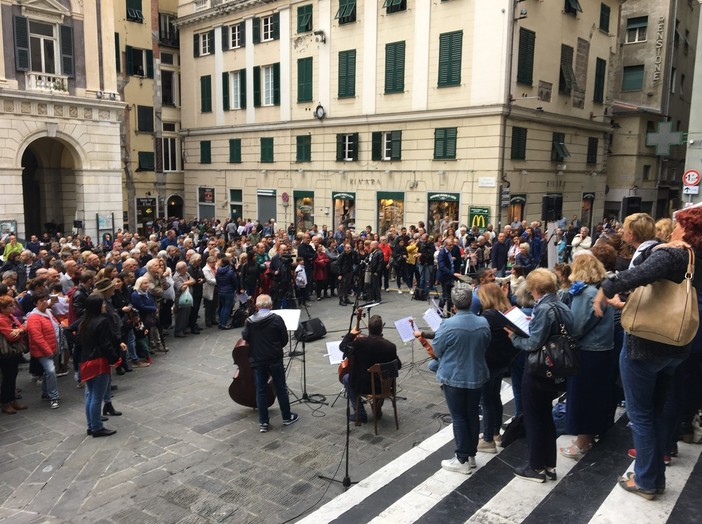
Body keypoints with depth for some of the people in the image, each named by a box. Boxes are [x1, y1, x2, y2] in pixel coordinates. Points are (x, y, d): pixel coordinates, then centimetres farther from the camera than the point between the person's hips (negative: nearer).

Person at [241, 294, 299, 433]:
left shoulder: (250, 321, -5)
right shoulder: (276, 319, -11)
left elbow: (245, 337, -1)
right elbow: (284, 340, -6)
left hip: (257, 360, 2)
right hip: (275, 360, -2)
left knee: (260, 391, 9)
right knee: (281, 388, 12)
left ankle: (263, 422, 13)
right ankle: (287, 417, 23)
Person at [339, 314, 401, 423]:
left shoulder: (360, 342, -21)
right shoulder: (390, 346, -16)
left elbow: (342, 347, -4)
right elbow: (398, 366, -1)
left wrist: (351, 334, 10)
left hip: (364, 386, -3)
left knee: (346, 378, 27)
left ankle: (360, 414, 23)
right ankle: (378, 409, 35)